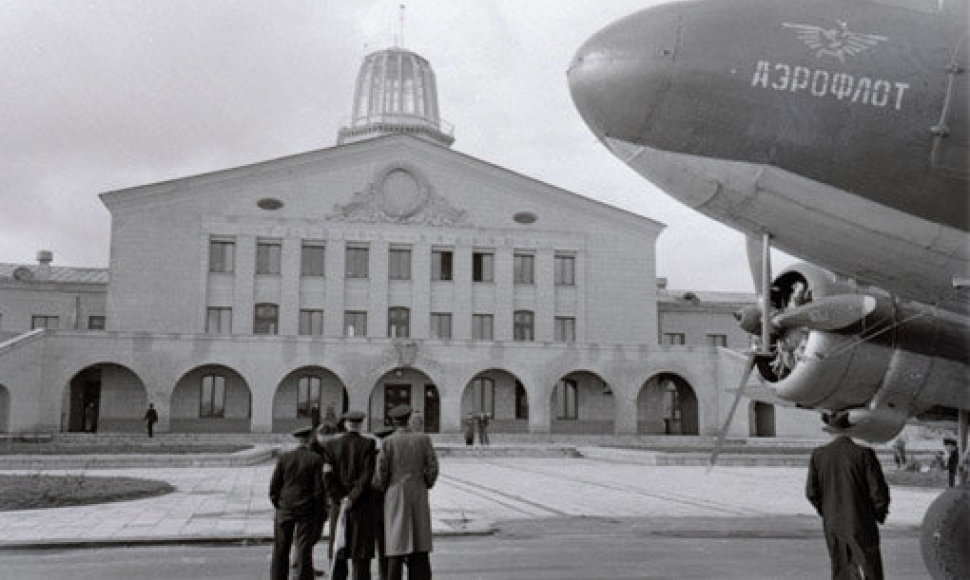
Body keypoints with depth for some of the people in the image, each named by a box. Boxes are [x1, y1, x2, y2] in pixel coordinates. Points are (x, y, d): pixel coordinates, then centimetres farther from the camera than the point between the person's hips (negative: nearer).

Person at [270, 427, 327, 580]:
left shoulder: (284, 458, 0)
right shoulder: (316, 460, -8)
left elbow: (274, 486, 1)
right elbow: (319, 488, -8)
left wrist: (278, 505, 14)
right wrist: (320, 512, 3)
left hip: (285, 510, 2)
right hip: (307, 510, -2)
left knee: (280, 550, 11)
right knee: (304, 551, 3)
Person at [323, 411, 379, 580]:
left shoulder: (331, 445, 2)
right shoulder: (369, 444, -5)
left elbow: (327, 477, -5)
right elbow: (368, 476, -13)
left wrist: (341, 498, -5)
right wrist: (352, 498, -9)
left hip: (338, 506, 2)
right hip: (363, 508, -2)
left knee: (339, 554, 9)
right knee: (361, 555, 1)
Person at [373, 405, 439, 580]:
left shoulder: (387, 442, -7)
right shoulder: (424, 439, -1)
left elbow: (381, 474, -8)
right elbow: (433, 468, -2)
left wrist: (381, 488, 13)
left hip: (395, 499, -2)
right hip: (419, 499, 2)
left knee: (397, 547, 3)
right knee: (420, 549, 8)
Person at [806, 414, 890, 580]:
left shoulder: (818, 454, -2)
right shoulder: (864, 453, -13)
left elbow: (811, 492, 2)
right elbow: (879, 491, -11)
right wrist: (880, 514, 7)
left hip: (832, 525, 3)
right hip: (861, 524, -3)